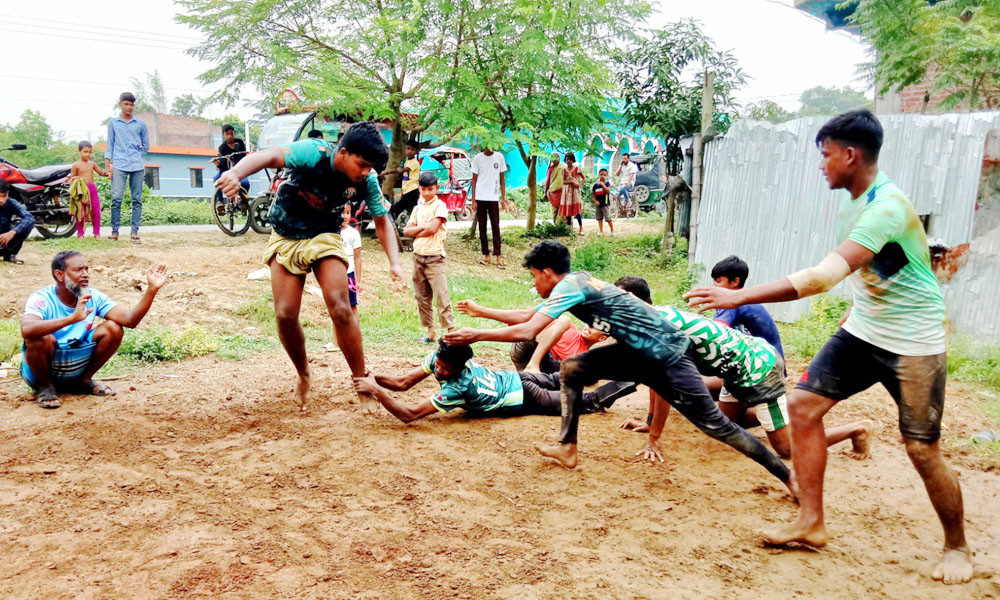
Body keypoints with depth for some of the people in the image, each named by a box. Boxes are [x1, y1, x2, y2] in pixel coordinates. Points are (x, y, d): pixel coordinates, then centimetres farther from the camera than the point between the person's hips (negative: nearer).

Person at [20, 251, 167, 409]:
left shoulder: (93, 297, -6)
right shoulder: (41, 299, -20)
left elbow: (130, 320, -18)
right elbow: (26, 329, -42)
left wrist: (152, 289, -30)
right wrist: (73, 318, -52)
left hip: (77, 370, 4)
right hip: (41, 370, -4)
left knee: (113, 329, -14)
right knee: (41, 338, -34)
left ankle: (85, 381, 5)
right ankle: (45, 386, -5)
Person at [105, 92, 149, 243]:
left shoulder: (140, 124, 12)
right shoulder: (113, 122, 13)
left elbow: (146, 146, 18)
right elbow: (110, 144, 11)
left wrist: (135, 156, 10)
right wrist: (108, 164, 3)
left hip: (137, 166, 1)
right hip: (118, 166, -1)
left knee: (137, 200, -1)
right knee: (116, 198, -10)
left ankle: (135, 232, 2)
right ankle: (115, 231, -3)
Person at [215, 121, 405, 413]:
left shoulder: (366, 181, -15)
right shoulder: (314, 152, -26)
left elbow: (382, 221, -3)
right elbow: (271, 156, -41)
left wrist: (394, 263, -18)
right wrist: (235, 173, -61)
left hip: (325, 238, 1)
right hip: (286, 239, -1)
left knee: (341, 309, -17)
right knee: (285, 315, -7)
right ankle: (304, 376, 19)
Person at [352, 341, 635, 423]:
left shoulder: (458, 387, -42)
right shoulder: (438, 357, -23)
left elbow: (409, 415, -46)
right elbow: (403, 383, -17)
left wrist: (375, 390, -47)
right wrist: (375, 378, -34)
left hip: (523, 398, -7)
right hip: (513, 378, 7)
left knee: (582, 402, 12)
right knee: (555, 380, 34)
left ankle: (623, 385, 26)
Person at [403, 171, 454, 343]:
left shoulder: (440, 206, -3)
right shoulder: (417, 208, 14)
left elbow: (432, 229, -16)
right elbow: (406, 231, 6)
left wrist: (416, 232, -1)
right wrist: (423, 226, -8)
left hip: (435, 257, -6)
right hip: (418, 256, 7)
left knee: (442, 296, -10)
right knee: (422, 297, 9)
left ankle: (451, 330, -8)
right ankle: (430, 331, 16)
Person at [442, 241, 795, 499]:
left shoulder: (570, 286, -19)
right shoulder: (573, 283, 8)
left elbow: (527, 332, -27)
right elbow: (529, 317, 18)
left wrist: (476, 336, -18)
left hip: (665, 355, -9)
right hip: (638, 352, 9)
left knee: (713, 423, -3)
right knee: (572, 368, 6)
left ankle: (789, 477, 9)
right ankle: (568, 448, 12)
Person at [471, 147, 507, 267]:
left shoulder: (499, 157, 4)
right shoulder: (478, 158, 1)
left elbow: (502, 178, 9)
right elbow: (474, 180, 3)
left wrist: (503, 197, 3)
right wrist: (473, 200, -2)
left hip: (493, 198, 0)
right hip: (480, 198, 0)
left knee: (496, 227, -3)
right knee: (482, 228, 5)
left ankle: (498, 256, -1)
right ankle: (486, 255, 12)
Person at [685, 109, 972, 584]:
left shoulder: (887, 207, -27)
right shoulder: (852, 201, 2)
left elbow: (825, 275, -39)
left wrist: (740, 297, -43)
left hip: (913, 343, -8)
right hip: (862, 330, 8)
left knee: (922, 450, -1)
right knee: (803, 404, -3)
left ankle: (957, 547, 26)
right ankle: (811, 523, 7)